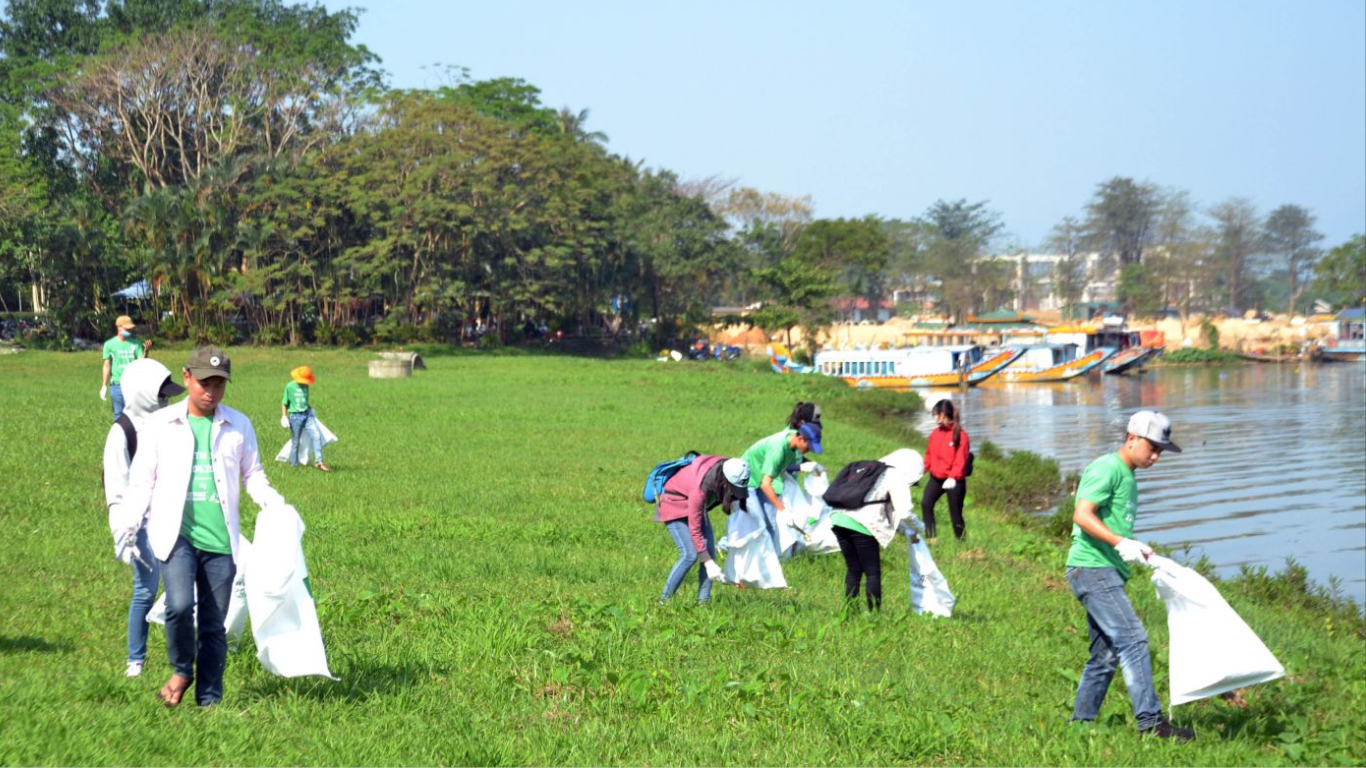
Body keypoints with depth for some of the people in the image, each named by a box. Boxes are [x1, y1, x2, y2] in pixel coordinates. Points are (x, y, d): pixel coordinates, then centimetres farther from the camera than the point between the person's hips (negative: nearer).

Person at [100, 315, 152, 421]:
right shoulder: (110, 344, 1)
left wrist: (146, 351, -21)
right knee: (119, 415, 5)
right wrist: (104, 386, 1)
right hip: (117, 385, -1)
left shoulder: (136, 343, 4)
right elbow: (107, 366, 3)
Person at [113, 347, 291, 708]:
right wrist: (128, 529, 3)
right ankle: (181, 669, 6)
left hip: (220, 540, 2)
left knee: (214, 624, 4)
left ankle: (209, 700, 15)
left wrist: (277, 507, -2)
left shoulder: (239, 426, 9)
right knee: (180, 606, -21)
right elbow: (141, 481, 10)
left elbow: (253, 475, 16)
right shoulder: (161, 424, 5)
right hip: (175, 533, -2)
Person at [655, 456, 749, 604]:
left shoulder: (729, 468, -22)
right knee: (690, 554, -18)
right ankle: (664, 601, -8)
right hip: (675, 506, -7)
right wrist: (708, 563, -31)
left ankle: (703, 601, -1)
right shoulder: (700, 487, -40)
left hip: (695, 505, 7)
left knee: (710, 551, -5)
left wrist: (734, 502, -18)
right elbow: (694, 529, -32)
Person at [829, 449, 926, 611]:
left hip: (839, 519, 8)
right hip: (861, 525, -8)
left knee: (854, 569, 18)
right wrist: (919, 529, 13)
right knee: (873, 573, 4)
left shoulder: (877, 472, 28)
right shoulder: (896, 477, 1)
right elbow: (904, 512, -6)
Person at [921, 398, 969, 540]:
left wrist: (953, 477, -27)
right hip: (936, 478, 5)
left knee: (955, 512, 2)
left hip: (954, 481, -5)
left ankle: (960, 539, 18)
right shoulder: (935, 433, 5)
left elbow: (961, 459, -17)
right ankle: (931, 536, -9)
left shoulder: (960, 434, -12)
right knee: (925, 503, -14)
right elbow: (929, 455, 13)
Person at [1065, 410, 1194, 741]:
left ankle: (1079, 723, 16)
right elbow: (1082, 515, -19)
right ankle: (1150, 721, -19)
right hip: (1092, 568, -10)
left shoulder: (1128, 477, 21)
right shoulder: (1107, 468, -9)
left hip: (1108, 574, 10)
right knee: (1132, 639, -16)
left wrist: (1137, 550, 14)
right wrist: (1121, 543, -25)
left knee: (1106, 655, 11)